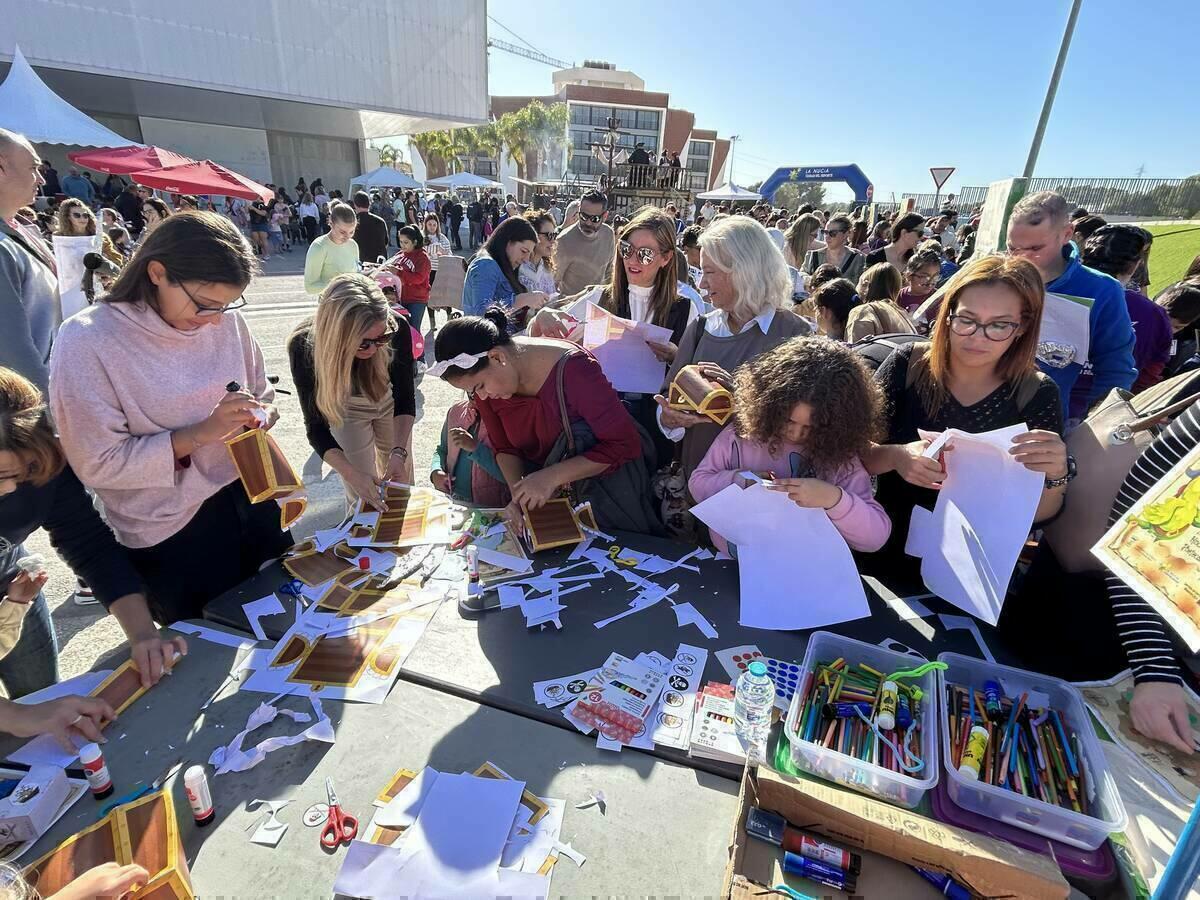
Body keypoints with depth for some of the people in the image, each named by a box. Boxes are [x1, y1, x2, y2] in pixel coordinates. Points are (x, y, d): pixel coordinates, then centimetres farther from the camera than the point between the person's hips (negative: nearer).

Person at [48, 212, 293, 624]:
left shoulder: (225, 320, -4)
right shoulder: (87, 341, -16)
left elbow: (261, 392, 13)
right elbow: (97, 464, -15)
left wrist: (260, 415, -9)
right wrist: (199, 434, -24)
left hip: (252, 504, 5)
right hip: (173, 536, -4)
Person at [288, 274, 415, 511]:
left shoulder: (396, 328, -35)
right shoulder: (304, 345, -35)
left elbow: (405, 398, -21)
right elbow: (316, 425, -27)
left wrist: (399, 452, -33)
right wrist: (351, 474, -39)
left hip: (388, 400, 1)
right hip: (348, 407, -1)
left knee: (401, 482, 15)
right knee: (362, 496, 2)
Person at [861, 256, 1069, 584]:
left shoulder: (1037, 394, -4)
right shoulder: (907, 365, -6)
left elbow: (1037, 514, -1)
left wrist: (1055, 476, -21)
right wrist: (895, 457, -27)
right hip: (885, 556, -1)